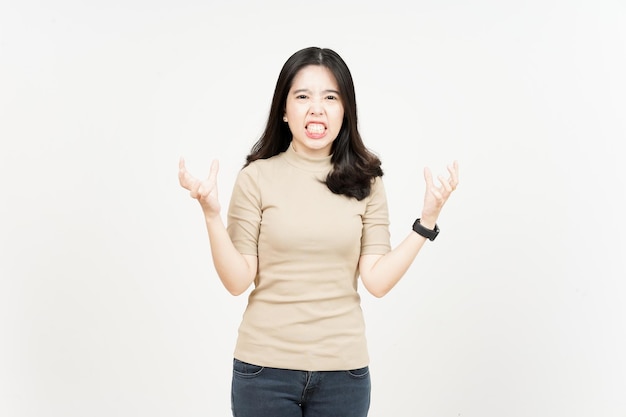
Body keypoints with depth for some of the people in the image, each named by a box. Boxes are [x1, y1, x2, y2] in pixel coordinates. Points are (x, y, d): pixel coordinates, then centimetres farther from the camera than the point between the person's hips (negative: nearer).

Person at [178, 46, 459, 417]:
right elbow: (238, 281, -7)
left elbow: (377, 280, -6)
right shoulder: (258, 177, -5)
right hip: (265, 367, -1)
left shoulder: (365, 182, 0)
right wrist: (211, 214, -19)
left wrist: (427, 220, -12)